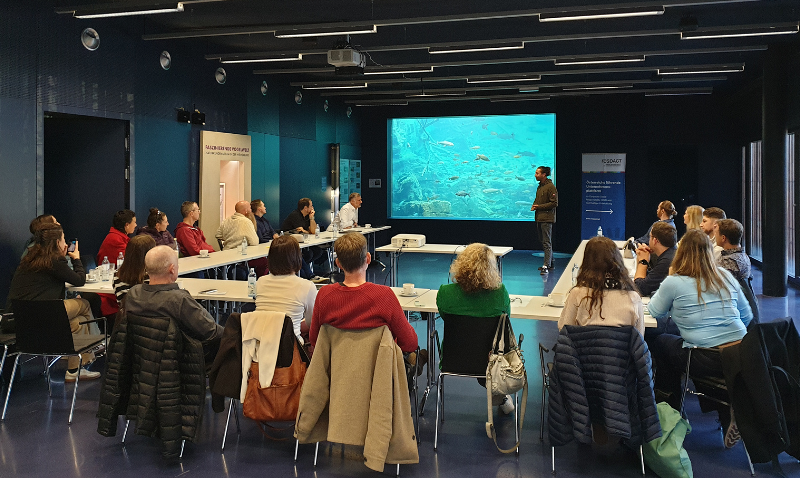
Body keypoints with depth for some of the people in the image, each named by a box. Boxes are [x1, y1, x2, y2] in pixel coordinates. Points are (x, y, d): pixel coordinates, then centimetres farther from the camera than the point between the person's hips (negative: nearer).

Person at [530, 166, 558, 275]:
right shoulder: (540, 186, 16)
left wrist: (539, 206, -15)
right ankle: (550, 263, 23)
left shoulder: (551, 187, -12)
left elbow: (554, 203, -15)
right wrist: (534, 206, 7)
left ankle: (546, 266, -9)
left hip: (547, 218, -10)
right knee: (543, 241, 14)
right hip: (539, 218, 10)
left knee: (547, 243, -9)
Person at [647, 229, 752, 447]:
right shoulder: (726, 277, 8)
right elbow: (747, 316, 16)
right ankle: (729, 416, 17)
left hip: (706, 361, -5)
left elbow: (655, 312, 9)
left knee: (661, 341, 21)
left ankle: (671, 409, 32)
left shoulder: (674, 282, -7)